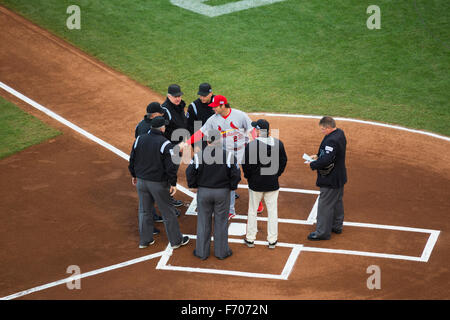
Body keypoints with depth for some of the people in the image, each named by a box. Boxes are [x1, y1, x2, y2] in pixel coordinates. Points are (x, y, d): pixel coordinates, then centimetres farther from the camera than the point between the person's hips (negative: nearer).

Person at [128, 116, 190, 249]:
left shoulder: (139, 139, -1)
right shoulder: (165, 144, -16)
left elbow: (132, 159, 8)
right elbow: (171, 166, -17)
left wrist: (134, 175, 21)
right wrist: (173, 183, -9)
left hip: (141, 181, 5)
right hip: (158, 183, -5)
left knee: (144, 211, 16)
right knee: (168, 212, 7)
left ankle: (144, 240, 23)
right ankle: (176, 240, 17)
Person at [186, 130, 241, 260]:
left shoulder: (199, 156, -11)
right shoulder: (228, 156, -11)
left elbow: (190, 173, -9)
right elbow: (236, 174, -9)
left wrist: (194, 185, 9)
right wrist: (231, 186, 9)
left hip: (204, 192, 0)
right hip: (222, 193, 0)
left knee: (203, 222, 11)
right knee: (221, 222, 11)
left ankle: (202, 252, 18)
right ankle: (221, 251, 19)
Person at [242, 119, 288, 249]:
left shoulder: (251, 145, -17)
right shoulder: (278, 144, -5)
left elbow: (246, 165, -12)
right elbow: (283, 161, 4)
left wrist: (249, 177, 6)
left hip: (256, 184, -2)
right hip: (272, 184, 3)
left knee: (252, 211, 12)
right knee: (272, 211, 11)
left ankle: (250, 239, 20)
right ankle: (272, 240, 16)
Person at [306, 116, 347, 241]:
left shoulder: (331, 140, -28)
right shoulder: (340, 133, 5)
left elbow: (326, 160, -33)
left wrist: (313, 165, -18)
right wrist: (318, 156, 6)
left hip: (331, 179, -11)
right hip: (339, 177, 11)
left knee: (325, 205, -2)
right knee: (337, 202, 23)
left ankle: (323, 232, 5)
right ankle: (337, 226, 38)